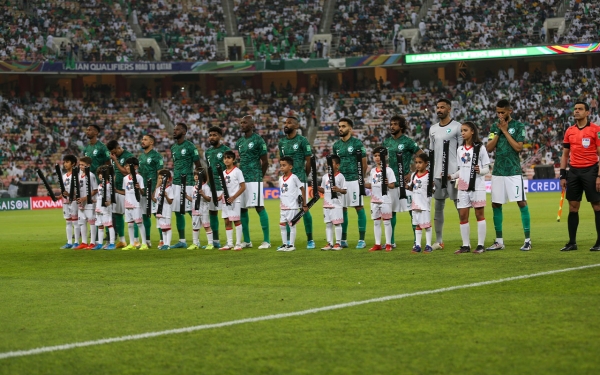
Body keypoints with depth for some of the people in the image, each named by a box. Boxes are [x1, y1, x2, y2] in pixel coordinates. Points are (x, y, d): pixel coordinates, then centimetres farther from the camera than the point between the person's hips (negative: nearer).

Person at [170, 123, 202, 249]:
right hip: (175, 183, 8)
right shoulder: (173, 147, 14)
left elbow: (198, 166, -7)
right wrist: (173, 178, 14)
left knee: (192, 211, -8)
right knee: (178, 212, 8)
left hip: (187, 184, -8)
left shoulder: (189, 146, -8)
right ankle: (182, 241, 14)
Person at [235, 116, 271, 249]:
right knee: (242, 209, 7)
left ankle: (266, 240, -8)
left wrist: (259, 177, 5)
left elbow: (265, 162, -2)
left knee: (259, 207, -9)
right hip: (241, 179, 7)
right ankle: (247, 240, 15)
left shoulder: (258, 140, -5)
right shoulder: (239, 141, 16)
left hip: (254, 179, -7)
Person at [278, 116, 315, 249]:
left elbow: (308, 161, -1)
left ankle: (310, 239, 3)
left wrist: (304, 176, 6)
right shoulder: (282, 142, 11)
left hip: (300, 179, -5)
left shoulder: (302, 141, -5)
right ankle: (287, 240, 12)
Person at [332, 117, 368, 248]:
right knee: (342, 209, 8)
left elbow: (364, 163, -2)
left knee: (359, 208, -4)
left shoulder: (357, 143, -4)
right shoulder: (336, 145, 12)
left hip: (354, 180, -5)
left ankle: (362, 240, -2)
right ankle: (343, 240, 14)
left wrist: (361, 177, -5)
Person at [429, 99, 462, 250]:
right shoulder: (433, 129, 14)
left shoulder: (457, 127, -4)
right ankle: (439, 241, 13)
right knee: (438, 207, 8)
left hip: (453, 173, -6)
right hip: (437, 174, 6)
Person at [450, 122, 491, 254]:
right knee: (463, 215, 2)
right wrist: (451, 176, 4)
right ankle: (466, 245, 8)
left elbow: (487, 168, -3)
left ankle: (481, 245, 2)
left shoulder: (480, 148, -2)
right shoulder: (460, 150, 12)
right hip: (463, 187, 5)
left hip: (477, 186, -5)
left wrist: (480, 170, -23)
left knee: (479, 214, -1)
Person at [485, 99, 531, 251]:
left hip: (514, 171, -5)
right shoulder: (495, 126, 11)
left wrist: (505, 131, -10)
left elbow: (518, 147, -13)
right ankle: (499, 241, 14)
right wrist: (498, 131, -5)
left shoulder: (518, 126, -2)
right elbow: (489, 148, 4)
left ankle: (528, 240, -2)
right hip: (498, 171, 5)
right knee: (496, 204, 5)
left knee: (522, 203, -7)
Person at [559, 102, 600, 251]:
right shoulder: (569, 131, 10)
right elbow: (565, 155, 15)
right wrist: (563, 176, 8)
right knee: (573, 207, 6)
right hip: (574, 171, 5)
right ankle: (572, 242, 11)